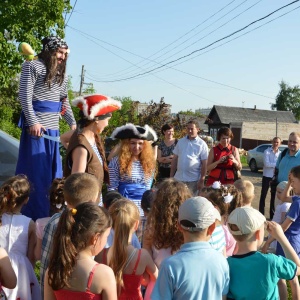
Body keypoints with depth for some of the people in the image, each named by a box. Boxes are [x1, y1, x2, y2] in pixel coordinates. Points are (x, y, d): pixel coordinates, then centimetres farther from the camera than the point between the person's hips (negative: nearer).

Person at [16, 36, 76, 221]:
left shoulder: (61, 74, 19)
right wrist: (33, 122, -18)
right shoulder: (33, 66, -2)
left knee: (53, 172, 9)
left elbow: (65, 102, 21)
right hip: (36, 127, -7)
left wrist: (73, 123, 10)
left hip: (53, 128, 7)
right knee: (35, 172, -3)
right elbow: (25, 96, -9)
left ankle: (51, 214, 19)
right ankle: (34, 217, 5)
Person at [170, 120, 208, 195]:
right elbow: (174, 159, 11)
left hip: (193, 180, -4)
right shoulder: (180, 142, 8)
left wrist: (202, 180, -10)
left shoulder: (202, 144, -4)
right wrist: (171, 176, 9)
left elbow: (204, 164, -6)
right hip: (178, 178, 4)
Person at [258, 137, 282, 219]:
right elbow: (266, 164, -17)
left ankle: (272, 214, 21)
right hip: (267, 176, -3)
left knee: (274, 195, 11)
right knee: (263, 195, 3)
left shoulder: (280, 153, 4)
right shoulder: (267, 151, -7)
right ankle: (261, 214, 10)